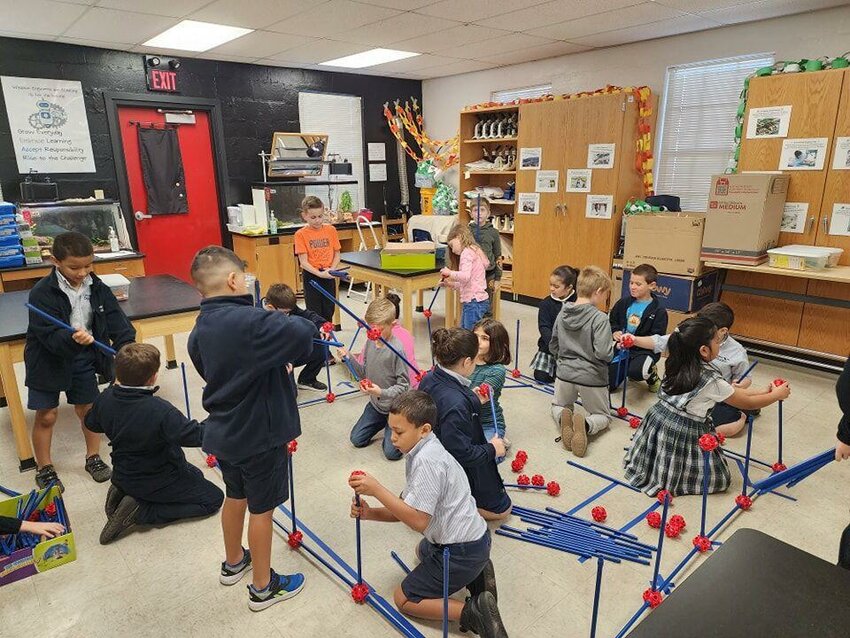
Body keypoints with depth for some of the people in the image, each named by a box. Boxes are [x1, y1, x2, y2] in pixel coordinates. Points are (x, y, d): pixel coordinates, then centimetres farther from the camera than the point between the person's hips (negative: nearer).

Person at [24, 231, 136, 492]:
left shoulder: (97, 287, -7)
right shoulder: (42, 293, -21)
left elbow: (116, 321, -11)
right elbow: (50, 335, -28)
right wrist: (72, 339, -49)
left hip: (83, 357, 4)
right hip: (49, 360, -3)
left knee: (88, 409, 13)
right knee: (46, 416, 7)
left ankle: (93, 458, 32)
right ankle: (45, 469, 26)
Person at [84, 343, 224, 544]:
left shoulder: (105, 399, -13)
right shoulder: (160, 411, -34)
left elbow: (91, 424, 9)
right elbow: (196, 435, -30)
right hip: (157, 481, -8)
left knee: (195, 475, 28)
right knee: (213, 498, 5)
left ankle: (123, 491, 11)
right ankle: (141, 512, -5)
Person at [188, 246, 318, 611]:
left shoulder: (199, 330, 1)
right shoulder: (249, 321, -27)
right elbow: (303, 334, -38)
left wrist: (275, 364, 5)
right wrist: (302, 323, -14)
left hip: (223, 431, 8)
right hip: (259, 435, -8)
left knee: (235, 496, 26)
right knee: (262, 509, 9)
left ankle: (233, 563, 48)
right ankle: (263, 587, 28)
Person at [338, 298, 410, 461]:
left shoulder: (397, 349, -26)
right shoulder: (370, 342, -5)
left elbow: (404, 386, -22)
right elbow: (364, 374, 3)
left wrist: (382, 393, -36)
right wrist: (349, 359, -12)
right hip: (375, 404, 7)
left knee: (391, 452, -5)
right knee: (356, 439, 13)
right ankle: (383, 422, 33)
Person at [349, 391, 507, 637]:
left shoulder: (426, 461, -26)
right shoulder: (426, 452, 5)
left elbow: (418, 520, -28)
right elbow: (407, 508, 5)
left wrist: (376, 490, -26)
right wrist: (369, 513, -10)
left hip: (461, 552, -10)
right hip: (474, 537, 10)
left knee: (404, 599, 7)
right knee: (423, 550, 38)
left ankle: (472, 611, -8)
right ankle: (475, 573, 15)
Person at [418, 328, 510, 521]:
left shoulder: (430, 379, -12)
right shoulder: (456, 403, -39)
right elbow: (462, 452, -32)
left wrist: (472, 399, 6)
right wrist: (492, 449, -17)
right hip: (463, 472, -9)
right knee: (502, 510, 17)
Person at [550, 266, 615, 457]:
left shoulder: (562, 314, -1)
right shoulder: (600, 318, -18)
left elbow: (553, 347, 8)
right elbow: (603, 353, -24)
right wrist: (613, 347, -2)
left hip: (565, 373, 4)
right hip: (591, 377, -3)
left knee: (558, 407, 30)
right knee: (603, 416, 21)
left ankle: (563, 418, -8)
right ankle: (586, 425, -15)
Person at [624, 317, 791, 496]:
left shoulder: (678, 364, 1)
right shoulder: (711, 380, -20)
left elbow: (729, 391, 13)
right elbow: (747, 404, -2)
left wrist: (762, 392, 16)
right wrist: (777, 395, 13)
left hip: (659, 420, 7)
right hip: (684, 434, -7)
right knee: (718, 478, 7)